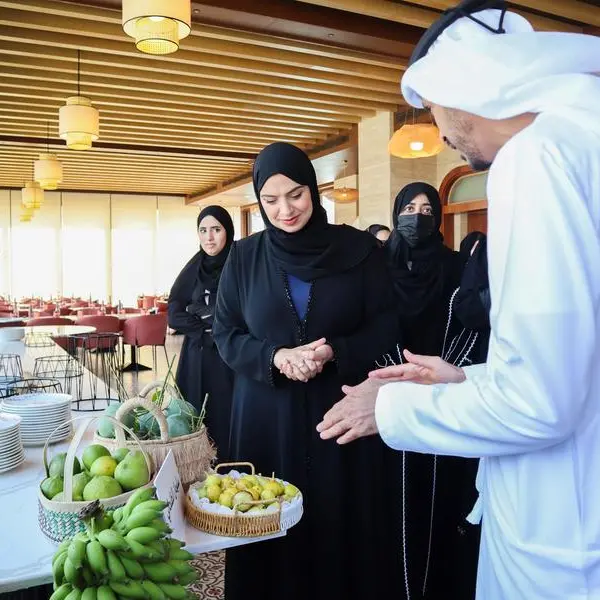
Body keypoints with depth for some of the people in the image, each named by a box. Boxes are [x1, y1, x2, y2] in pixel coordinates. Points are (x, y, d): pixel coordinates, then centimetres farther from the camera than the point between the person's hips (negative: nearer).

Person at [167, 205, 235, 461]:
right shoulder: (193, 268, 9)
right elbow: (174, 316, 2)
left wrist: (199, 315, -7)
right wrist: (210, 326, -8)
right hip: (197, 359, 4)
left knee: (226, 422, -3)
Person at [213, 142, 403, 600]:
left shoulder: (358, 249, -1)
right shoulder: (245, 257, 3)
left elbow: (386, 325, 0)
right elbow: (225, 334, 4)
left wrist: (336, 352, -18)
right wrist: (275, 357, -14)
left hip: (344, 412, -1)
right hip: (268, 415, 1)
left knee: (345, 529, 6)